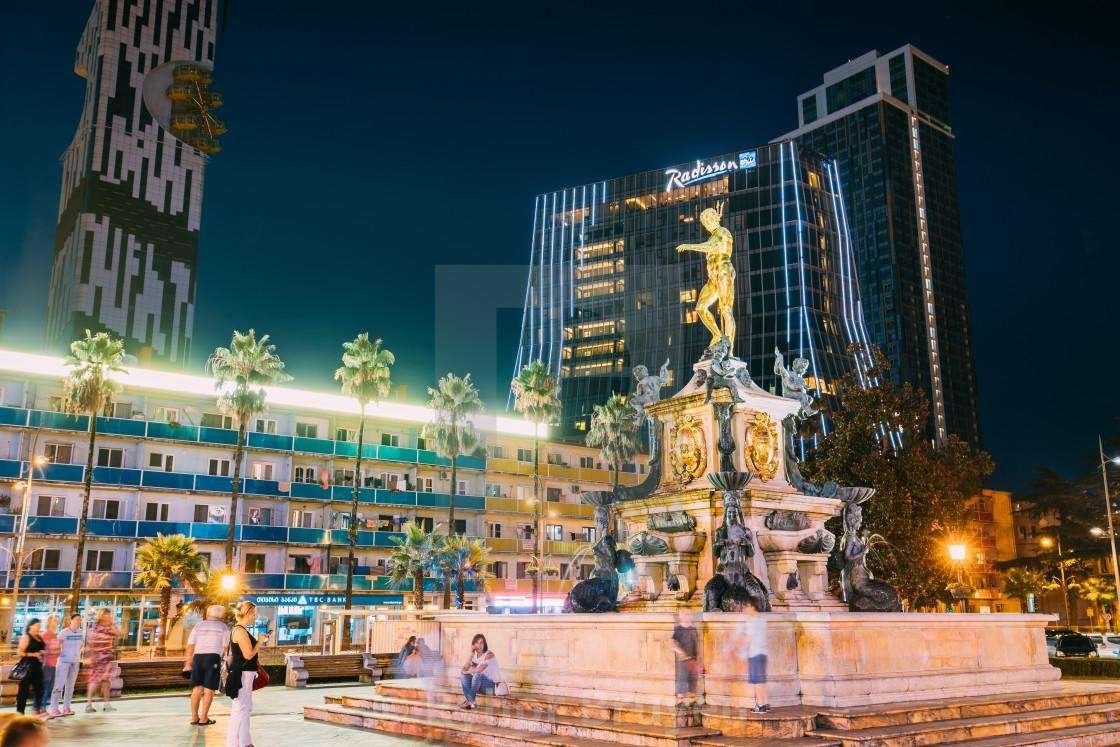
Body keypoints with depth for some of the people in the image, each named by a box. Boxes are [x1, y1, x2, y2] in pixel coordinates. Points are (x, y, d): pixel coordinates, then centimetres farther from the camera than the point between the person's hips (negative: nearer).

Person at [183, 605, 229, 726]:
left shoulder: (199, 626, 14)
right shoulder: (223, 627, 10)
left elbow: (190, 645, 8)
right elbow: (225, 647, 4)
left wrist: (188, 662, 11)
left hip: (198, 657, 3)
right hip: (214, 657, -3)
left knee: (197, 688, 10)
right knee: (209, 689, 2)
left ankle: (194, 718, 12)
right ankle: (203, 719, 1)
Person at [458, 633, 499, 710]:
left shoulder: (489, 654, -18)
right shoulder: (474, 655, 4)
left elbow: (479, 670, -30)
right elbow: (464, 669, -4)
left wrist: (468, 671, -13)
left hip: (493, 685, -7)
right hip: (481, 685, 7)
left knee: (477, 675, -33)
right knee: (464, 677, -12)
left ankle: (470, 701, -18)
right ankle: (470, 702, -27)